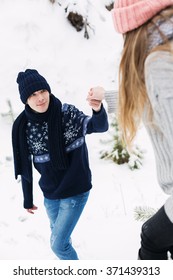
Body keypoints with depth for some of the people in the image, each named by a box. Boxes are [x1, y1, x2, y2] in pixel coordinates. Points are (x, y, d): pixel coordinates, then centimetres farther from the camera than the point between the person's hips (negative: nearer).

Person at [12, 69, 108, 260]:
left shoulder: (68, 114, -17)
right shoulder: (23, 127, -9)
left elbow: (100, 126, -33)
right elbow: (25, 166, 2)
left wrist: (97, 109, -56)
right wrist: (28, 200, 10)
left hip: (75, 191, -4)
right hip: (50, 195, 4)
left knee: (58, 244, 0)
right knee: (60, 236, 22)